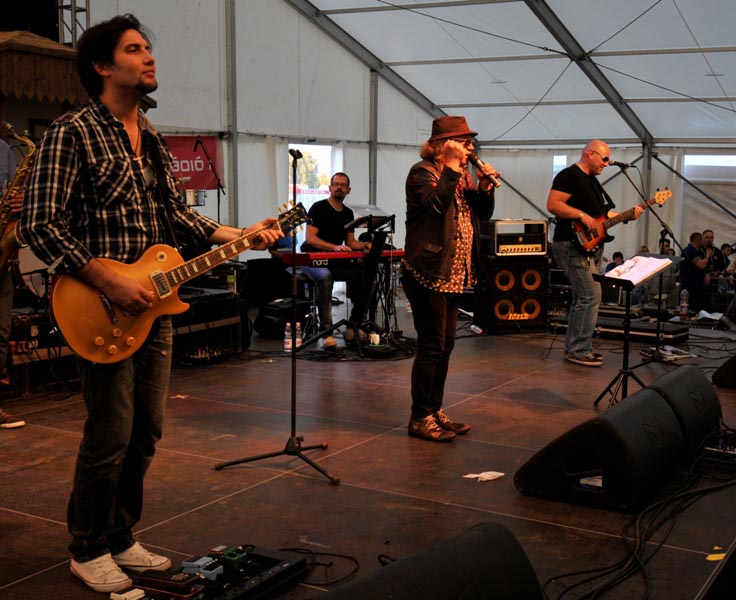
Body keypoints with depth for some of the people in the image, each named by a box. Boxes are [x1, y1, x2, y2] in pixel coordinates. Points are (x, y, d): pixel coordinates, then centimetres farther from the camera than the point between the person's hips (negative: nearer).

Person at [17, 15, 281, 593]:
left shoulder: (151, 139, 15)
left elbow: (174, 214, 22)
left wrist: (242, 235, 11)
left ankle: (120, 539, 28)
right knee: (111, 434, -3)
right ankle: (88, 551, 16)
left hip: (153, 304, 8)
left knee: (146, 431, 12)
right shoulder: (72, 132, -10)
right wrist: (108, 280, -21)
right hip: (103, 308, -8)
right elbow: (39, 224, -16)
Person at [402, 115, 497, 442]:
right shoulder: (422, 172, -8)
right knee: (432, 347, -6)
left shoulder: (463, 176, 16)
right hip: (428, 272, -9)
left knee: (445, 346, 12)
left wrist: (485, 185, -2)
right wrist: (452, 166, -22)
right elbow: (436, 203, -26)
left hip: (454, 275, 9)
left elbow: (484, 213, 14)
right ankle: (420, 418, 2)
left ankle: (435, 412, 21)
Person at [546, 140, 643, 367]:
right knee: (591, 297, -13)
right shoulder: (569, 176, -10)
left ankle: (574, 347, 19)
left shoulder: (592, 180, 20)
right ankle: (578, 351, -9)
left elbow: (602, 213, 23)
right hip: (574, 245, -10)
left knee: (582, 298, 12)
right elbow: (553, 204, -20)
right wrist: (582, 216, -22)